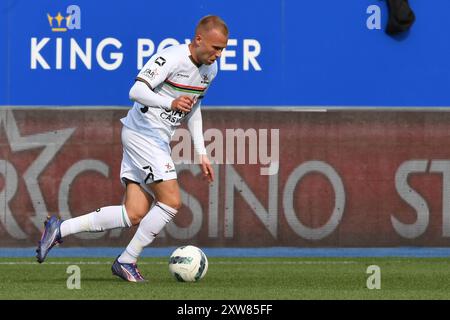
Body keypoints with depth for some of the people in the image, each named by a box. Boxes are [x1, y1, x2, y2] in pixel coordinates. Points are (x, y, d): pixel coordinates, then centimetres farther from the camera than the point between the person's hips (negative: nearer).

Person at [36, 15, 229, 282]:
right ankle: (127, 262, -2)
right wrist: (170, 103, -41)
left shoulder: (210, 69, 11)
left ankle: (59, 229, 5)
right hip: (142, 132, -9)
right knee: (172, 201, -14)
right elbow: (137, 91, -25)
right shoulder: (172, 58, -17)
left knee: (135, 214, 0)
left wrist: (201, 153, 20)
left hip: (158, 140, 9)